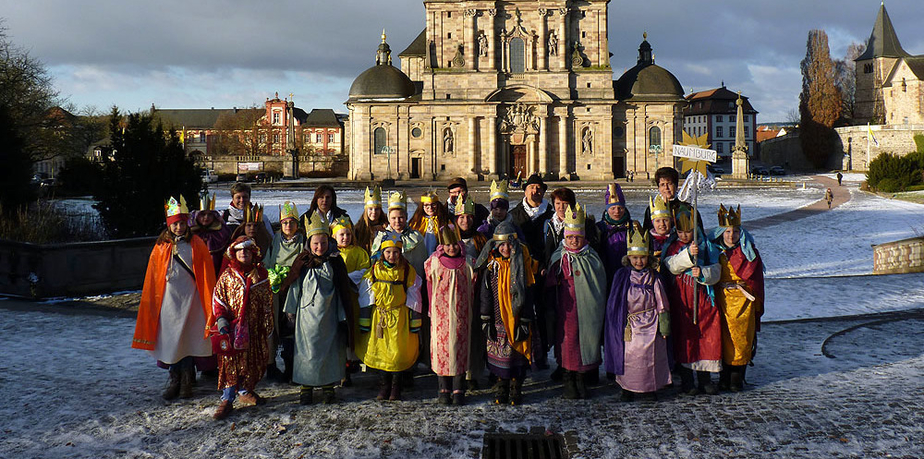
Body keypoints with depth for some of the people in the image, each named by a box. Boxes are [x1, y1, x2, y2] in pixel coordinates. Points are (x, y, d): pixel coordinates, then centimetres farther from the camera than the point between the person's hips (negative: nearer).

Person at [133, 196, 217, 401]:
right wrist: (153, 302, 7)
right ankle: (174, 381, 12)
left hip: (190, 298, -2)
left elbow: (206, 275, 2)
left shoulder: (196, 244, 1)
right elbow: (152, 278, 10)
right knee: (170, 339, 3)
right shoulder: (161, 246, 6)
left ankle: (187, 382, 11)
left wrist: (208, 301, -3)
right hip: (169, 299, 2)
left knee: (188, 339, 1)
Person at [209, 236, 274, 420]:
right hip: (233, 326, -2)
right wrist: (221, 319, -12)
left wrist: (267, 325, 7)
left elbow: (268, 302, 11)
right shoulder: (227, 276, 5)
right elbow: (218, 299, 3)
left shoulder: (261, 274, 8)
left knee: (254, 360, 7)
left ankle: (245, 391, 27)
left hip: (254, 327, 2)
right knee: (231, 360, -8)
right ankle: (227, 399, -7)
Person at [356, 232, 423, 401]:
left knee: (399, 353, -4)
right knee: (379, 351, 3)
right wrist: (364, 324, 2)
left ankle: (396, 387, 14)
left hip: (400, 317, -1)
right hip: (378, 316, 2)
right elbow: (365, 299, 5)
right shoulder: (374, 271, 1)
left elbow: (414, 299, 3)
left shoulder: (408, 270, -1)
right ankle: (385, 385, 20)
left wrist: (414, 323, 0)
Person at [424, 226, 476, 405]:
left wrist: (471, 312, 6)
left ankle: (458, 390, 4)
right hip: (440, 311, 0)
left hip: (461, 311, 0)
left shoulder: (466, 264, 3)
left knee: (459, 346, -1)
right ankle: (444, 389, 7)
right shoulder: (434, 262, 3)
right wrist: (431, 308, 9)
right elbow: (430, 286, 11)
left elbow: (471, 288, 8)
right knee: (441, 344, -1)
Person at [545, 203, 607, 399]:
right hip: (566, 310, -1)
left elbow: (601, 285, 12)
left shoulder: (592, 258, 6)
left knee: (586, 339, 3)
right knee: (568, 340, -2)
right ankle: (568, 380, 10)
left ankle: (581, 378, 17)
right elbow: (550, 287, 5)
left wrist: (599, 309, 10)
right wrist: (551, 309, -2)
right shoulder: (558, 258, 2)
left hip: (588, 309, 2)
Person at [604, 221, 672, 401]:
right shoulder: (622, 276, 4)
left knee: (649, 356, -2)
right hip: (628, 324, 0)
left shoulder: (653, 278, 4)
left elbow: (661, 304, 5)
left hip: (650, 325, 0)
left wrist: (664, 326, 2)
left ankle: (651, 387, 13)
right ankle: (628, 388, 8)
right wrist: (617, 323, 2)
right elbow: (614, 303, 7)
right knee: (628, 355, -4)